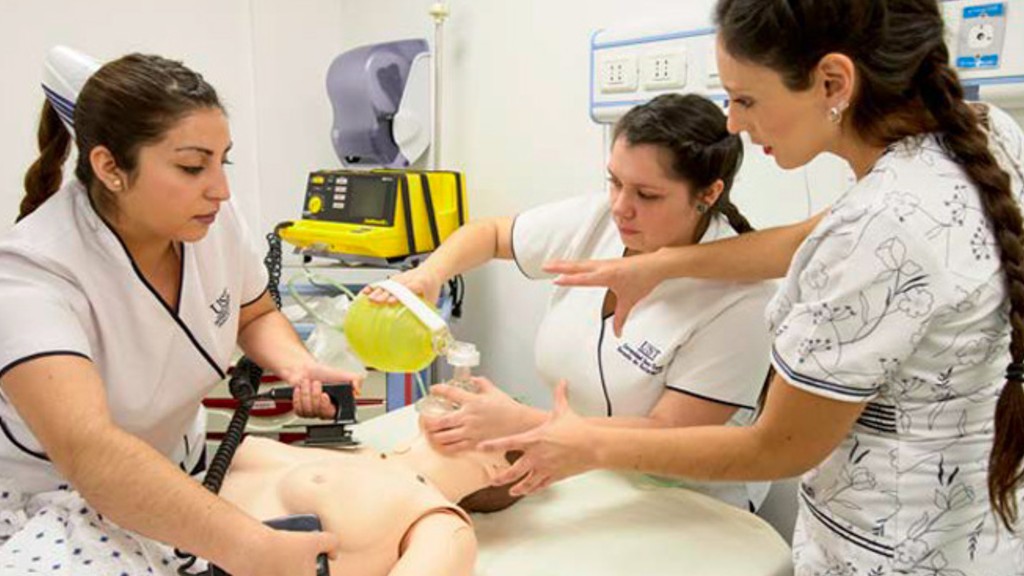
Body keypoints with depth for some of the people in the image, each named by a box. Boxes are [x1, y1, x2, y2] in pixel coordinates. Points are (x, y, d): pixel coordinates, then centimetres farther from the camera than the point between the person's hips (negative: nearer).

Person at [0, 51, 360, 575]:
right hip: (49, 496, -6)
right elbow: (88, 450, -41)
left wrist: (295, 364, -15)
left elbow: (256, 316, 7)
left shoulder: (211, 220, -12)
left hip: (179, 468, 7)